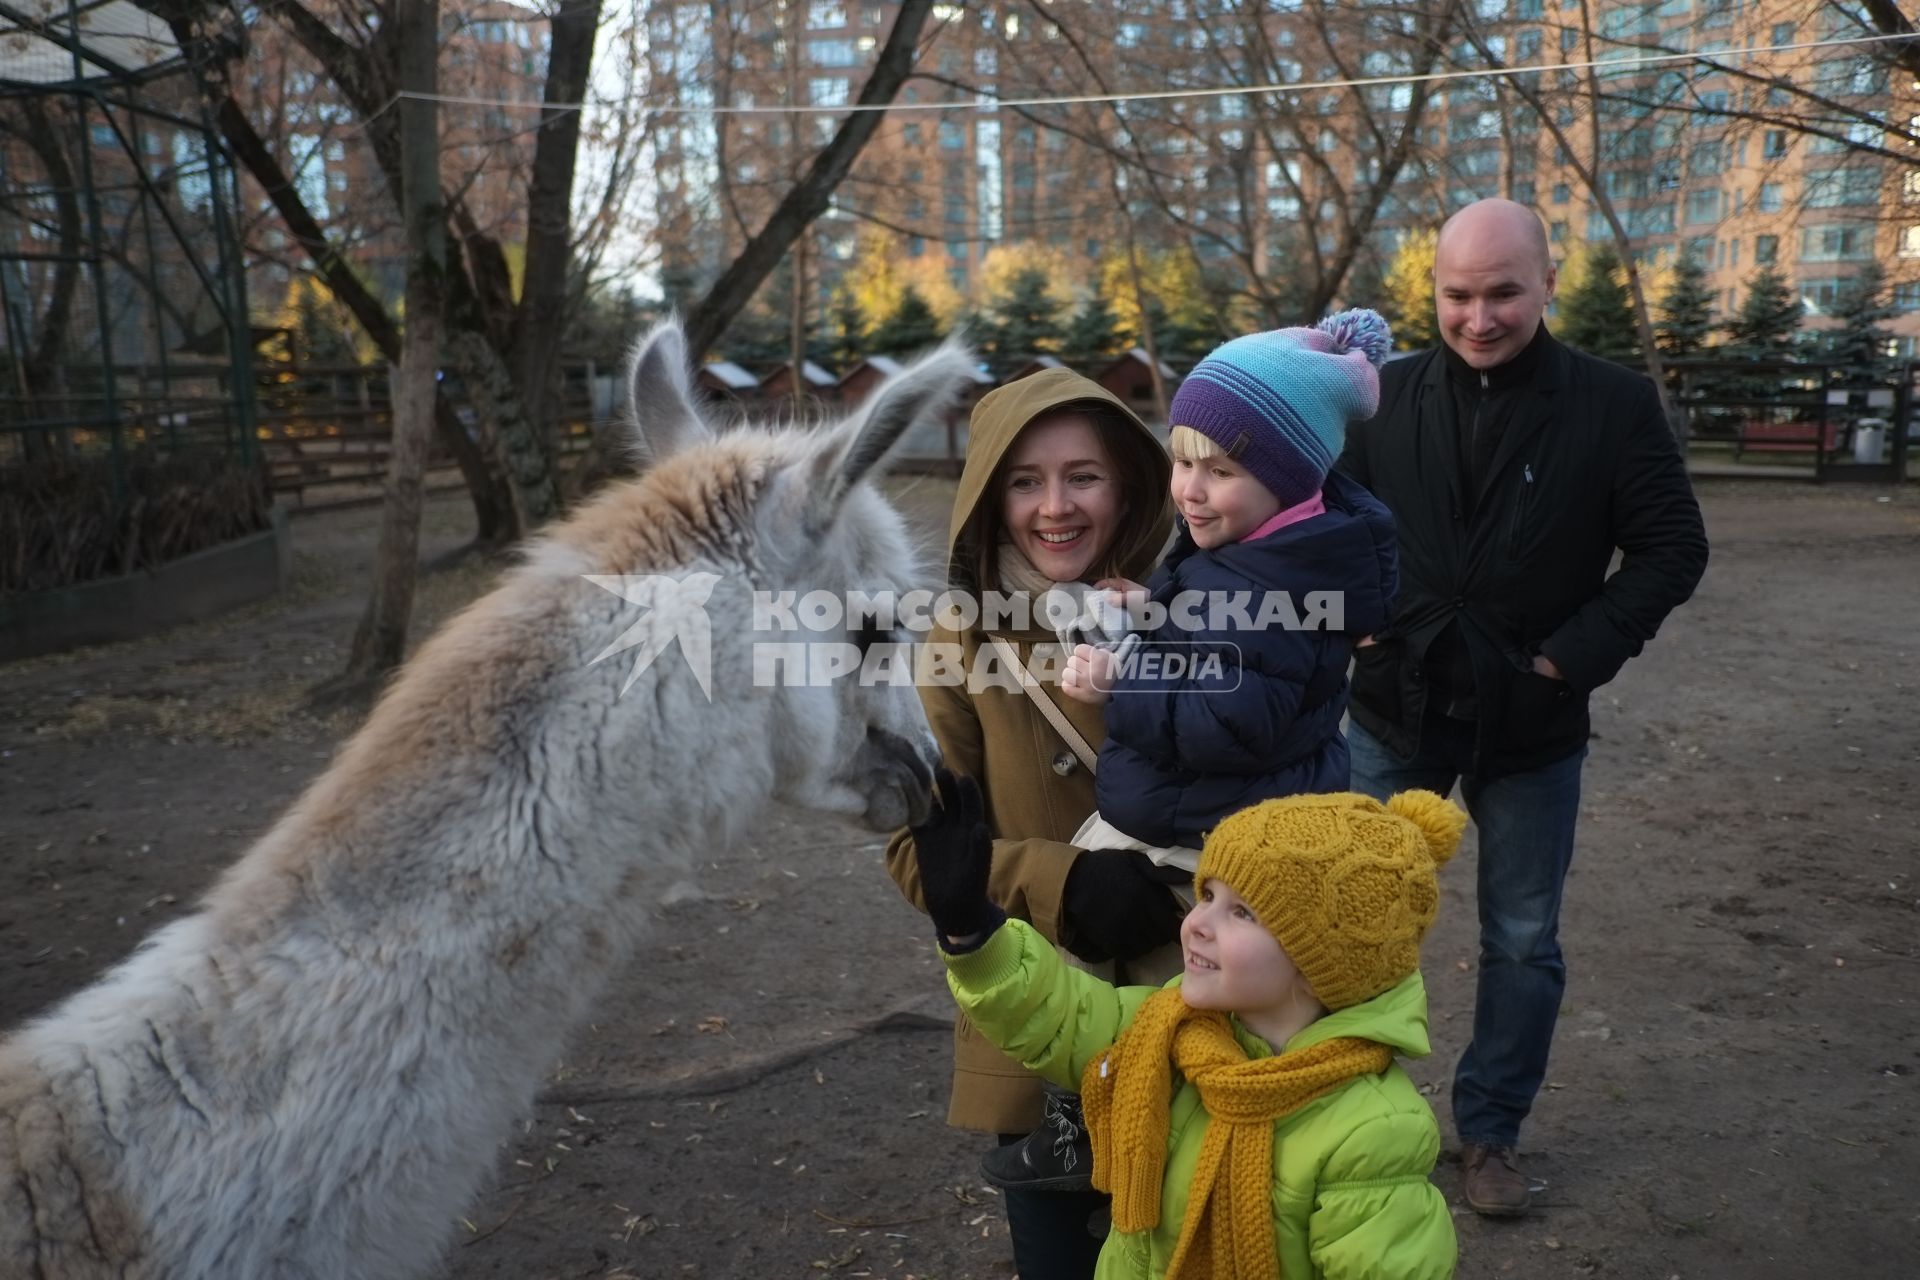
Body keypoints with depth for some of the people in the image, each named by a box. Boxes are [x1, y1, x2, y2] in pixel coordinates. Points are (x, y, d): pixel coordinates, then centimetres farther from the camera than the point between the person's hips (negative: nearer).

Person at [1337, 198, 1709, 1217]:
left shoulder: (1614, 404, -7)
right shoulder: (1385, 397, -3)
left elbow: (1672, 548, -5)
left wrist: (1573, 655, -13)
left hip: (1531, 724, -1)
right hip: (1396, 711, 1)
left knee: (1523, 943, 12)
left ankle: (1490, 1130, 31)